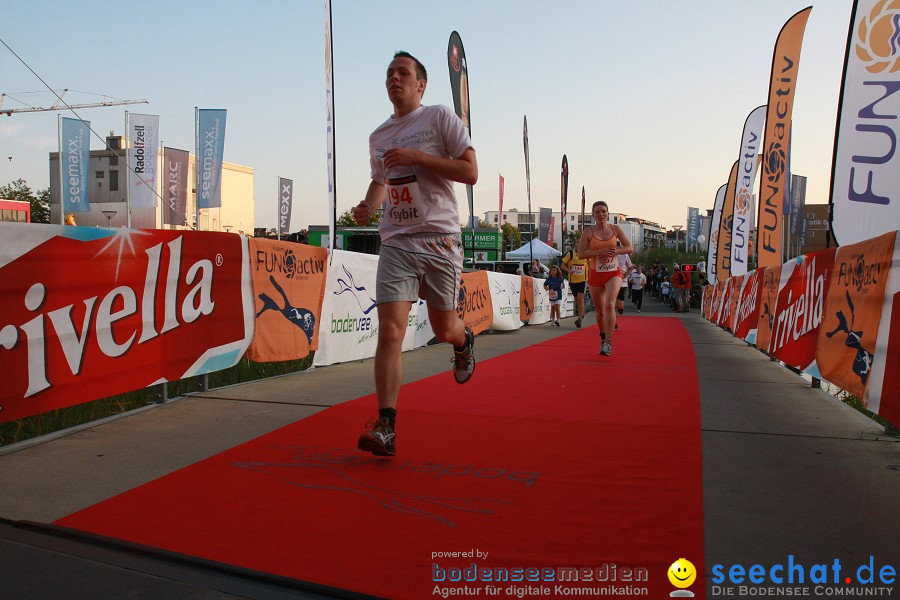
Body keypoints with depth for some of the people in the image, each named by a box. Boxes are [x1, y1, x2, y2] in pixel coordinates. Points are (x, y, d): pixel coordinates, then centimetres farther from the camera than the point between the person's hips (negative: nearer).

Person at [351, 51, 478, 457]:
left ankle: (464, 342, 46)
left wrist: (417, 156, -15)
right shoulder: (378, 136, 16)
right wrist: (368, 206, 7)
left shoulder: (440, 117, 1)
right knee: (390, 331, -11)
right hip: (396, 242, 3)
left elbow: (470, 171, -7)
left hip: (440, 239, -3)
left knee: (444, 329, 8)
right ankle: (385, 427, -9)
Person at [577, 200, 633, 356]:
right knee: (600, 310, 10)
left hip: (614, 273, 0)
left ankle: (608, 342, -17)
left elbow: (629, 248, 5)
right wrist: (600, 252, -20)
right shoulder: (588, 232, -2)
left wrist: (615, 251, -13)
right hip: (595, 275, 1)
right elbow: (581, 252, -9)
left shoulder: (616, 229, 3)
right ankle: (603, 336, 35)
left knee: (609, 305, -21)